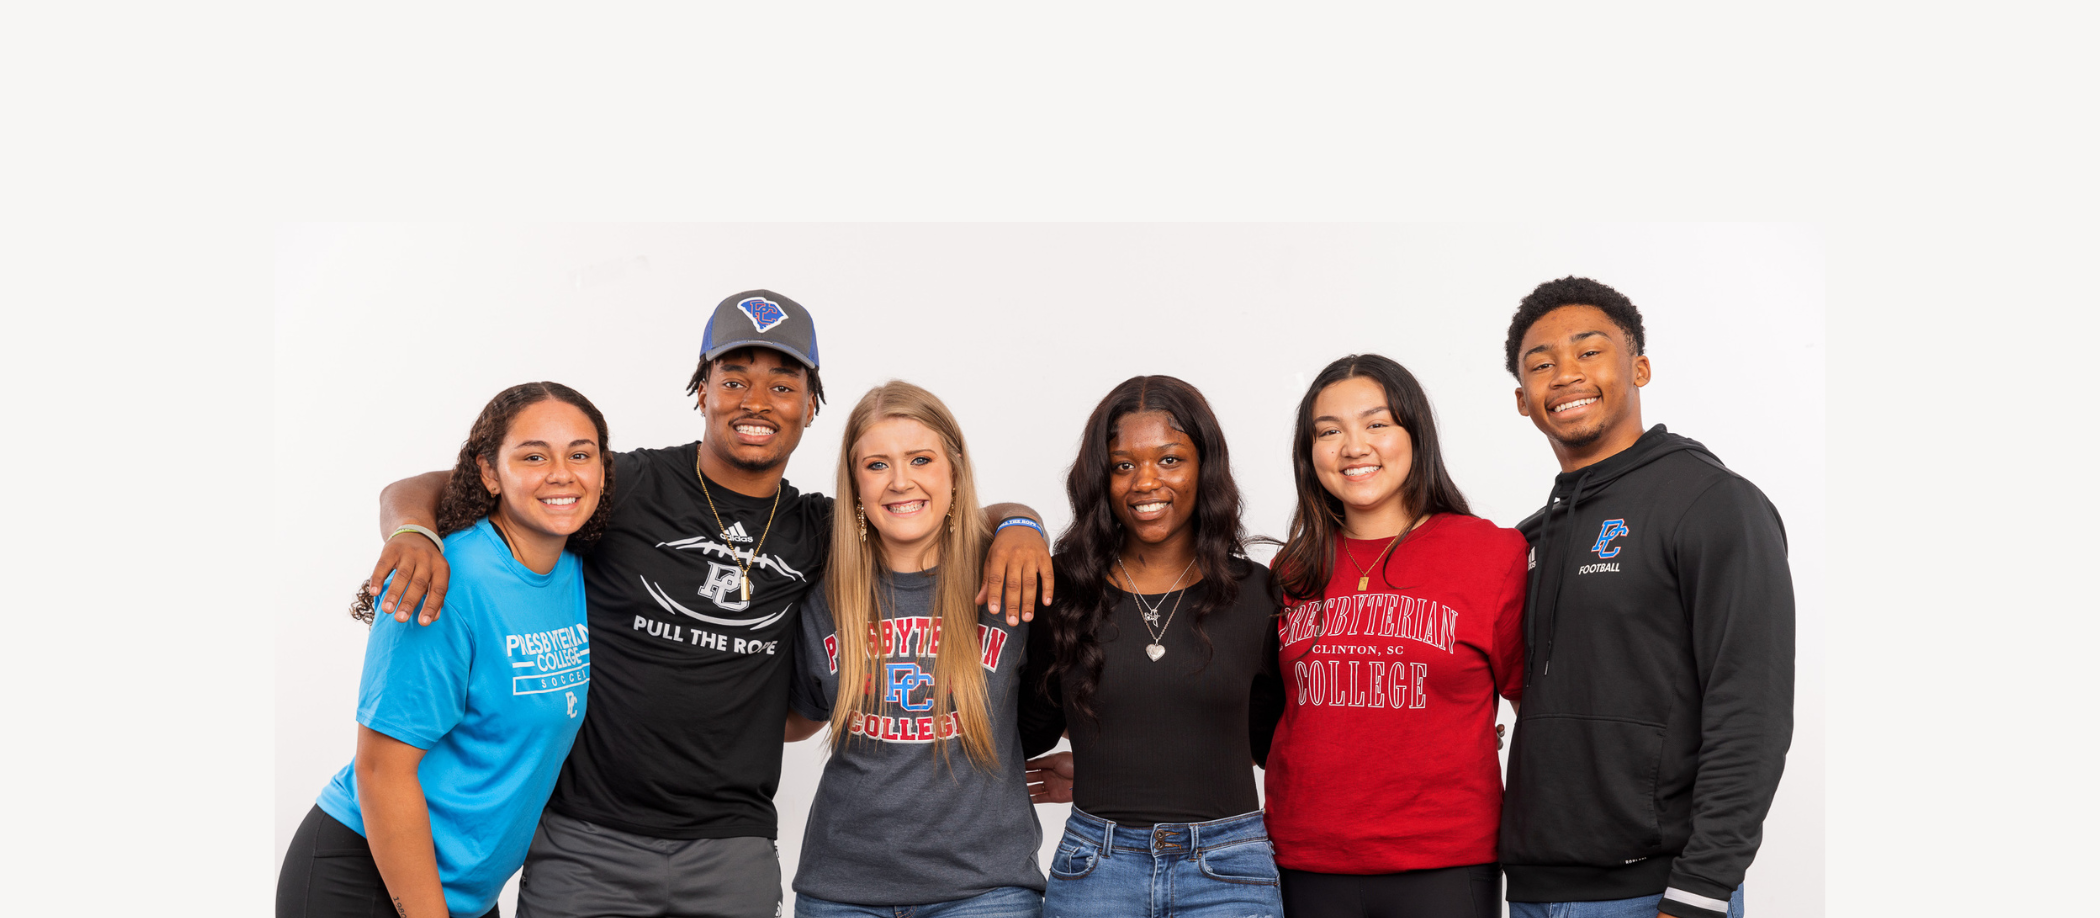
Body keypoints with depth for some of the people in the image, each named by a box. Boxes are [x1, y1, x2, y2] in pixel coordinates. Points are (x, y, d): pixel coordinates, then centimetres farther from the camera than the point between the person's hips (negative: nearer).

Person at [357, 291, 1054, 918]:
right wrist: (414, 533, -24)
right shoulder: (626, 488, -4)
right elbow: (421, 490, -1)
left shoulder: (815, 532, 7)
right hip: (585, 843, -2)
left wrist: (1017, 527, -5)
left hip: (732, 854, 3)